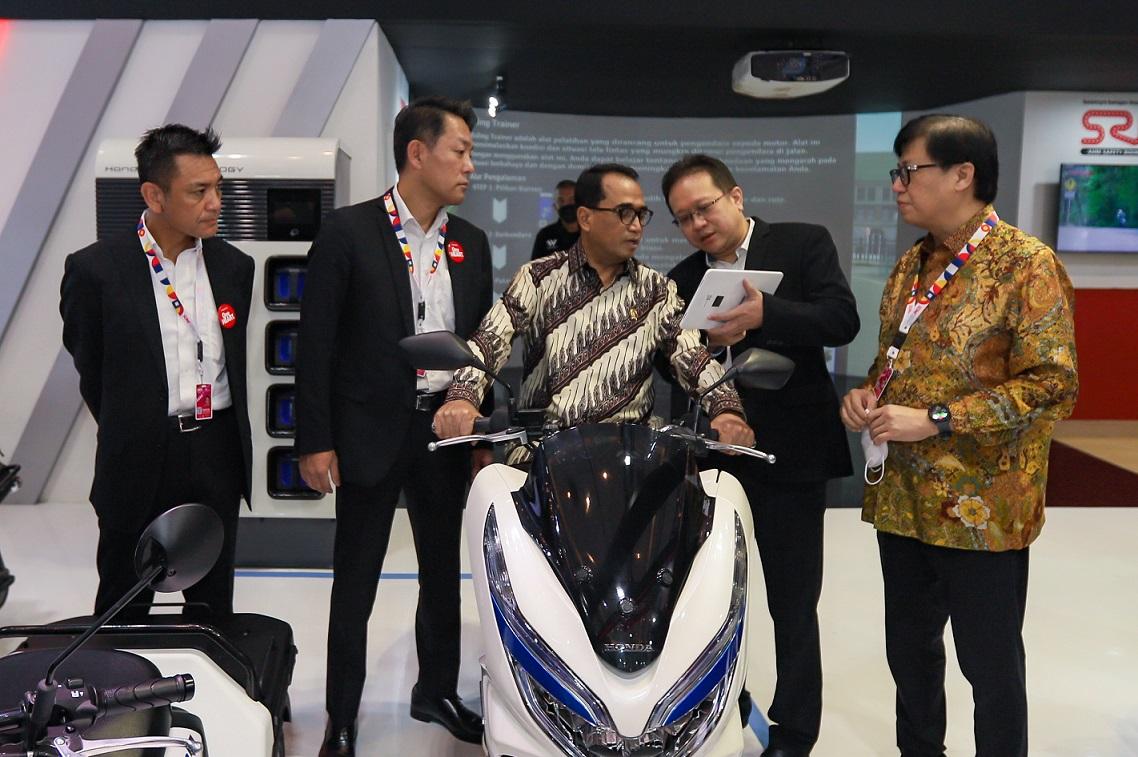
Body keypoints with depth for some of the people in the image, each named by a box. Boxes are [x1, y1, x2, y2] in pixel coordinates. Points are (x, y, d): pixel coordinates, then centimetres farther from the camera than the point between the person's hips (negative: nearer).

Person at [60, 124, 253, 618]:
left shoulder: (234, 266, 2)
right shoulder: (96, 269, -10)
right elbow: (90, 368, 2)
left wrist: (219, 435, 14)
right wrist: (126, 434, 11)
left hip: (218, 452, 3)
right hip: (138, 460, -3)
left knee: (213, 602, 16)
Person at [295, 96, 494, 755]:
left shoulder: (471, 243, 8)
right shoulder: (348, 232, -7)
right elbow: (317, 343, -8)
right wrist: (315, 441, -11)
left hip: (446, 432, 5)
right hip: (370, 434, -4)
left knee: (443, 573, 16)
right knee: (356, 584, 7)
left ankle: (438, 691, 35)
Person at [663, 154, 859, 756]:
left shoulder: (804, 244, -1)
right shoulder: (681, 280, 10)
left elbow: (842, 320, -15)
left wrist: (767, 314, -29)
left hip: (789, 457, -4)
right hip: (710, 454, 4)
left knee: (792, 607, 6)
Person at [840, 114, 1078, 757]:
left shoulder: (1026, 264, -12)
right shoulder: (912, 266, 11)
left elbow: (1053, 385, -18)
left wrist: (934, 420, -22)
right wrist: (868, 395, 0)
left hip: (981, 506, -7)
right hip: (902, 497, 7)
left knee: (990, 662, 8)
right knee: (909, 646, 19)